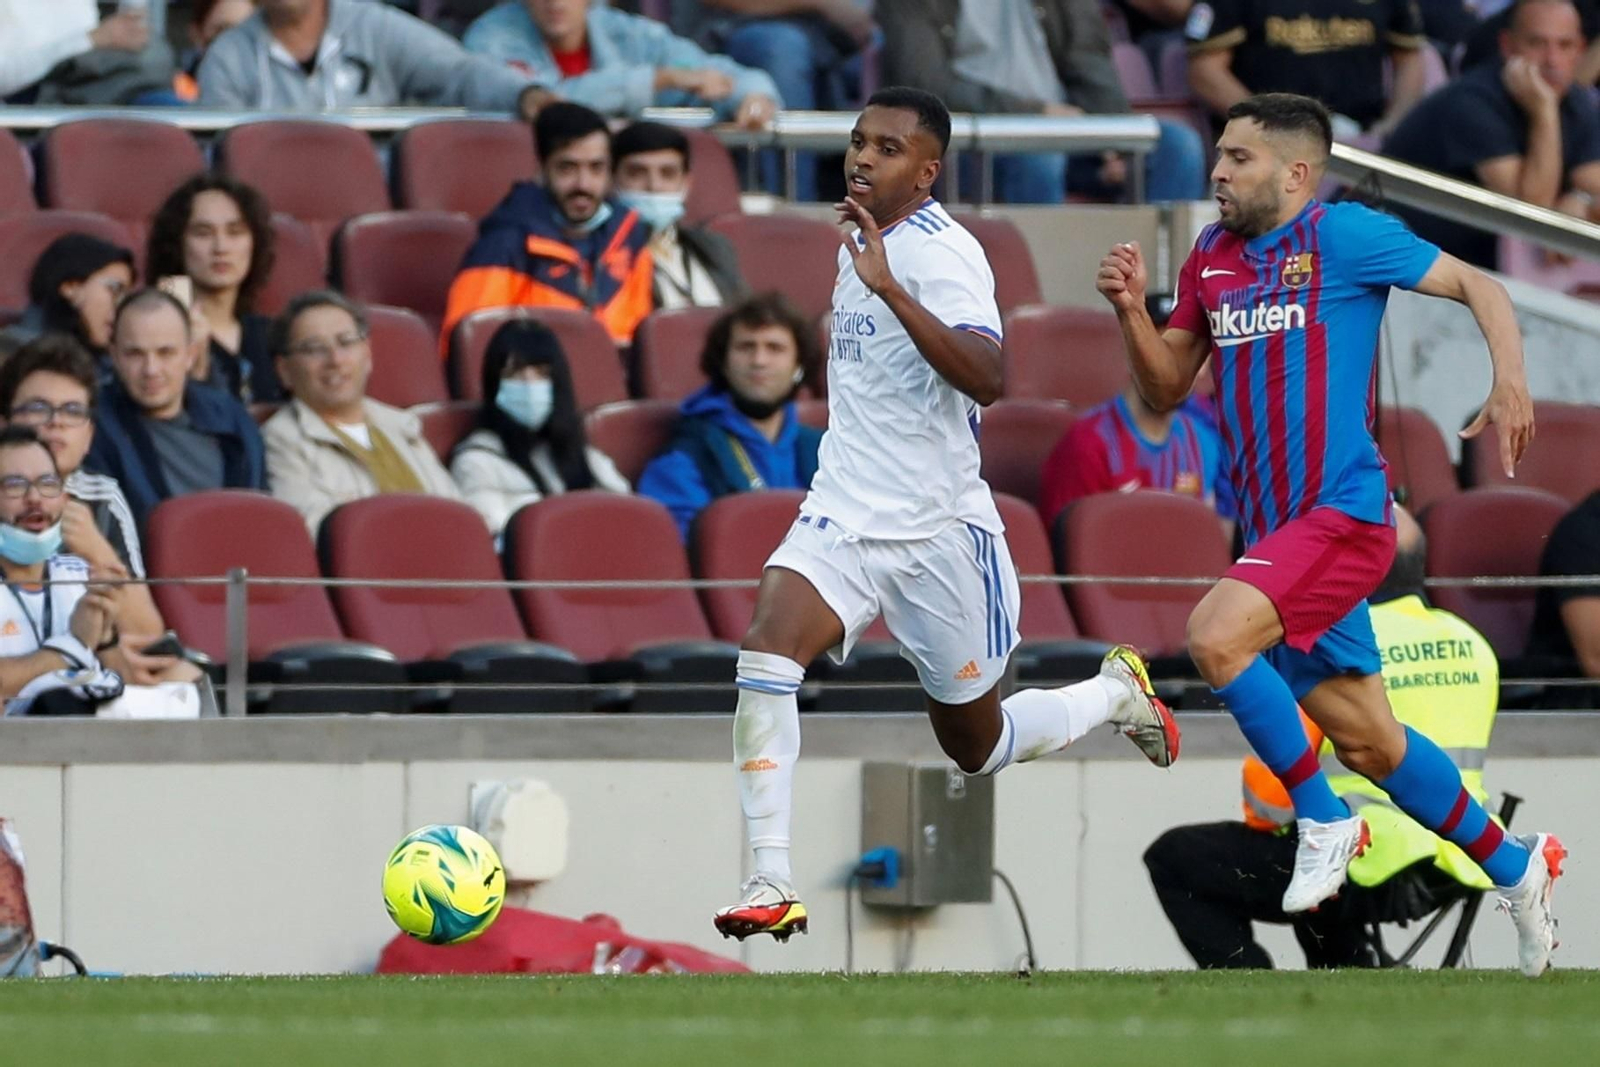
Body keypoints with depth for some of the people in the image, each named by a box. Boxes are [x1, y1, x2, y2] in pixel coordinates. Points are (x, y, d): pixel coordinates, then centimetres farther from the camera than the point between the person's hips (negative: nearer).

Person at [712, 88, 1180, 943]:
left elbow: (985, 378, -35)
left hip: (936, 534, -6)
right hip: (842, 518, 6)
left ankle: (1116, 694, 40)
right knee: (766, 655, -23)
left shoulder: (941, 254, -17)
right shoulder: (862, 244, 9)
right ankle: (770, 881, -23)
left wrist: (888, 288, -40)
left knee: (977, 745, 10)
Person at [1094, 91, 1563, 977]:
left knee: (1216, 635, -28)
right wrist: (1130, 312, 0)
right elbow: (1166, 387, 18)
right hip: (1274, 531, 7)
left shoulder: (1343, 236, -7)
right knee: (1366, 743, 11)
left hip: (1343, 513, -7)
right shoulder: (1211, 258, 13)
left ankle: (1323, 818, -12)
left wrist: (1510, 383, -21)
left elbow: (1478, 287, -5)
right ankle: (1514, 866, 28)